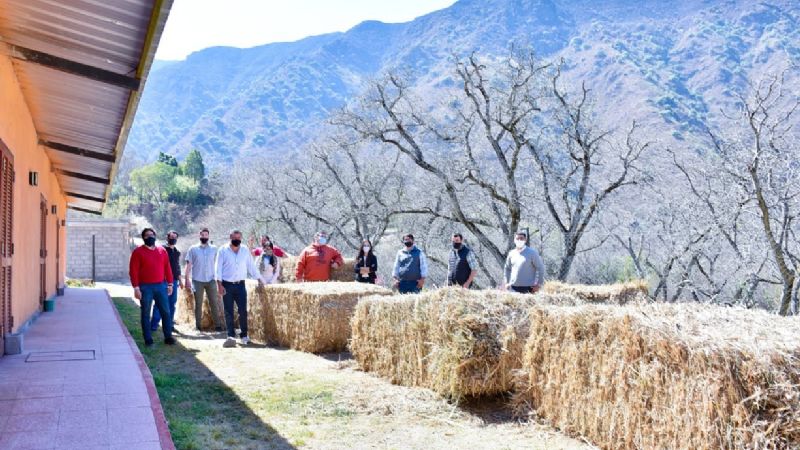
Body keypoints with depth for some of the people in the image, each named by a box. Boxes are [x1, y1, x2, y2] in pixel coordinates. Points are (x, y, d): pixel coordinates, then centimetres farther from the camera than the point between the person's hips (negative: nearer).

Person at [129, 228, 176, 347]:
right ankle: (148, 339, 10)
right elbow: (133, 270, -7)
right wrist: (136, 288, -13)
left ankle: (168, 337, 14)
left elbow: (167, 268, 12)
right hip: (145, 287, -3)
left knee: (166, 312, 4)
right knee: (146, 314, 3)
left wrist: (170, 284, 8)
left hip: (161, 286, 3)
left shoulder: (162, 251, 9)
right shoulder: (138, 252, -3)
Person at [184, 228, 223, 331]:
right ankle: (198, 326, 13)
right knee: (198, 304, 6)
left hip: (211, 280, 1)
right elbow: (189, 265, 2)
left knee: (214, 303, 1)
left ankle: (217, 325, 5)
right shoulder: (193, 249, 2)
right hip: (197, 280, -1)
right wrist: (187, 279, -4)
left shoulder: (214, 249, 5)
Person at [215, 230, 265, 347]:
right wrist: (219, 284, -10)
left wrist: (259, 279, 9)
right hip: (227, 285, -2)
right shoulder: (223, 250, -2)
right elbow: (218, 267, -4)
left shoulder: (245, 250, 6)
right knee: (228, 312, 2)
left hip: (240, 285, 2)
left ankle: (244, 335, 9)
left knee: (243, 311, -1)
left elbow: (251, 266, 12)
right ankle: (231, 336, 7)